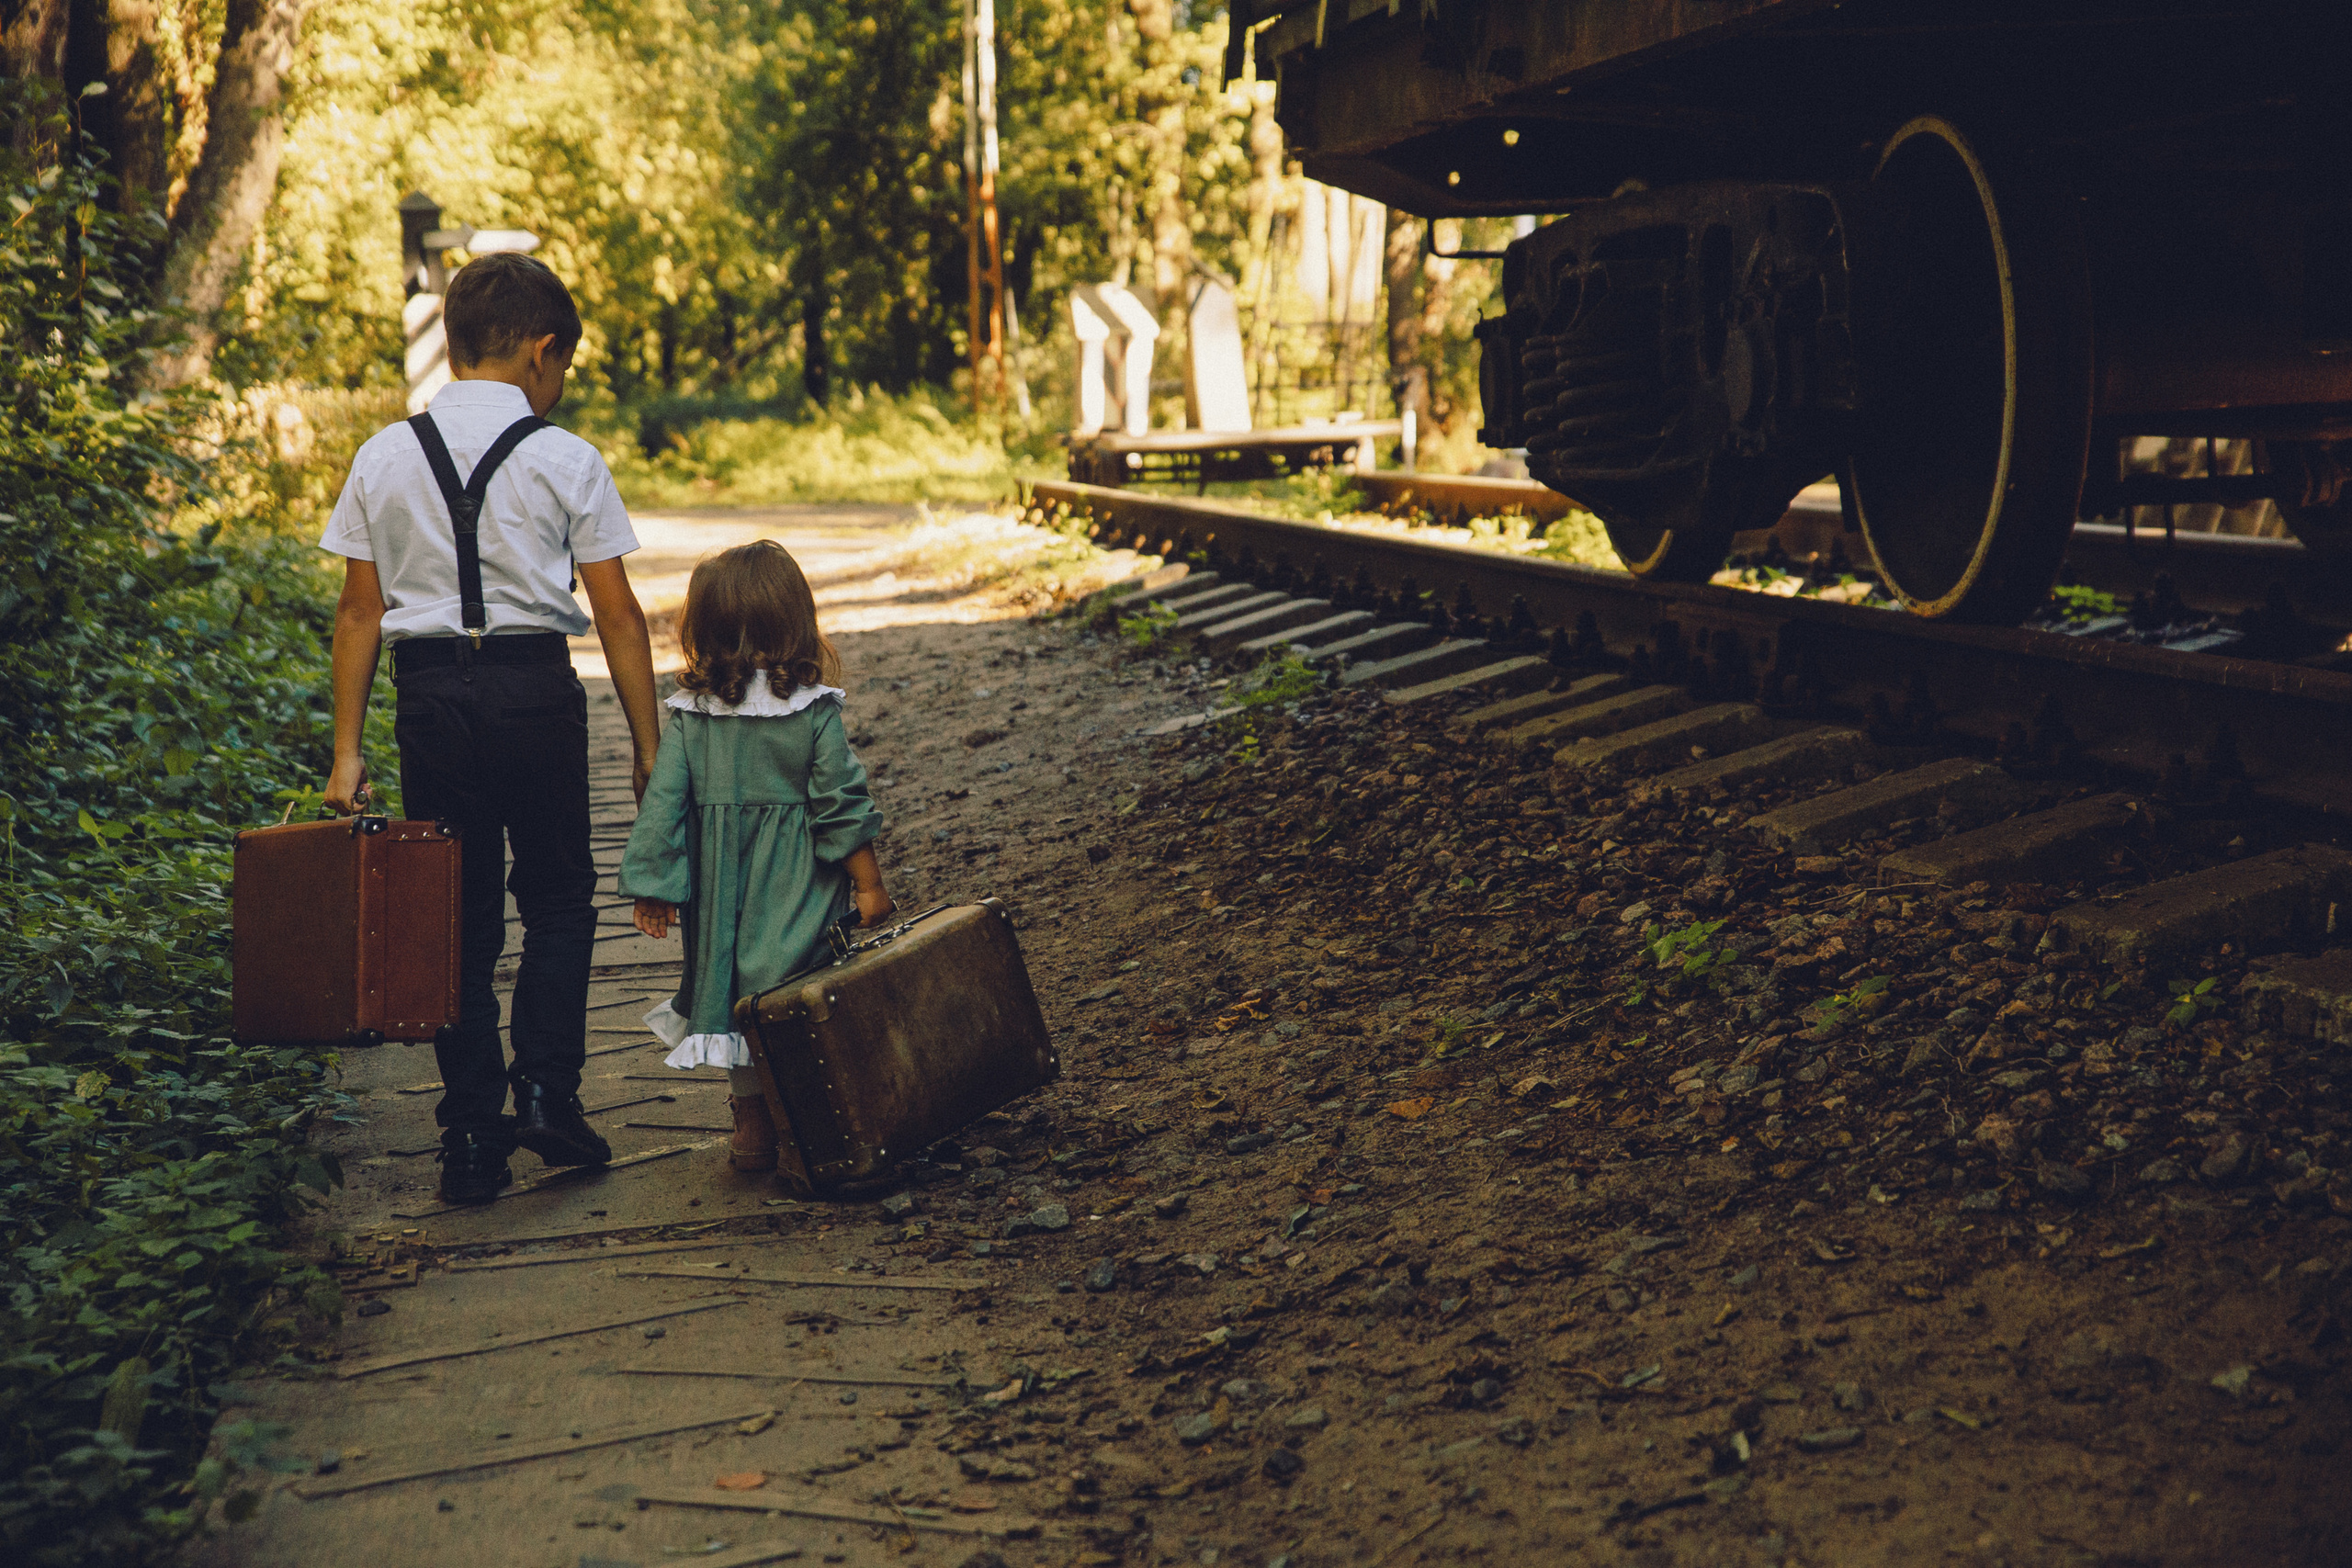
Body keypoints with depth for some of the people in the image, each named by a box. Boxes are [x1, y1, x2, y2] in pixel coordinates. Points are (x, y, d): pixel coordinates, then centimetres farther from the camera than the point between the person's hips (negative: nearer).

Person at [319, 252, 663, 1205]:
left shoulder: (385, 457, 5)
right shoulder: (565, 460, -2)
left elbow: (360, 611, 4)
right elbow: (617, 613, -2)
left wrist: (347, 750, 7)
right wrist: (649, 747, 3)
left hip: (429, 691, 2)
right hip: (536, 687, -2)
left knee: (461, 915, 11)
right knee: (558, 895, 17)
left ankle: (473, 1141, 12)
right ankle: (546, 1089, 2)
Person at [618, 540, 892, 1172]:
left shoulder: (688, 715, -4)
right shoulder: (814, 711, -10)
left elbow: (663, 803, -4)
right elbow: (840, 805, -10)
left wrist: (654, 885, 3)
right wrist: (869, 885, -3)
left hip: (722, 894, 2)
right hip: (797, 890, -2)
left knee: (735, 992, 14)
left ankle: (753, 1125, 19)